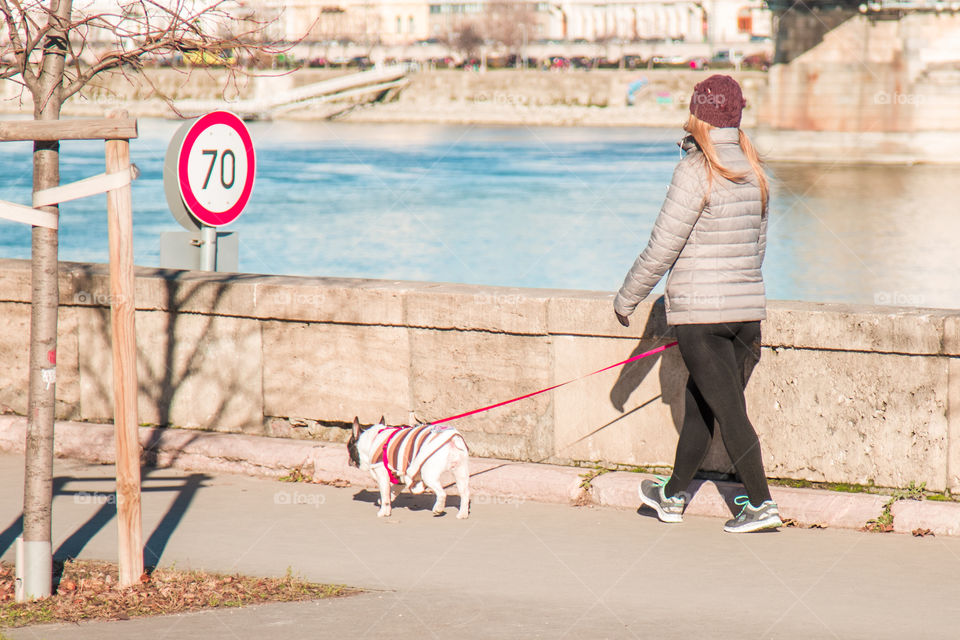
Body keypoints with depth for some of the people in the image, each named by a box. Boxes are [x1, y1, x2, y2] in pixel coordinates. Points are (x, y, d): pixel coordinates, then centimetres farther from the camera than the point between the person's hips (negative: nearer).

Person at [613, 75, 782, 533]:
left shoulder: (695, 172, -15)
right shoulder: (753, 172, 7)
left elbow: (662, 248, -12)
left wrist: (627, 299, 0)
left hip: (699, 312, -7)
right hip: (747, 308, 7)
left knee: (727, 409, -4)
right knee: (697, 403, 18)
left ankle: (761, 504, -5)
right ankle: (674, 495, 29)